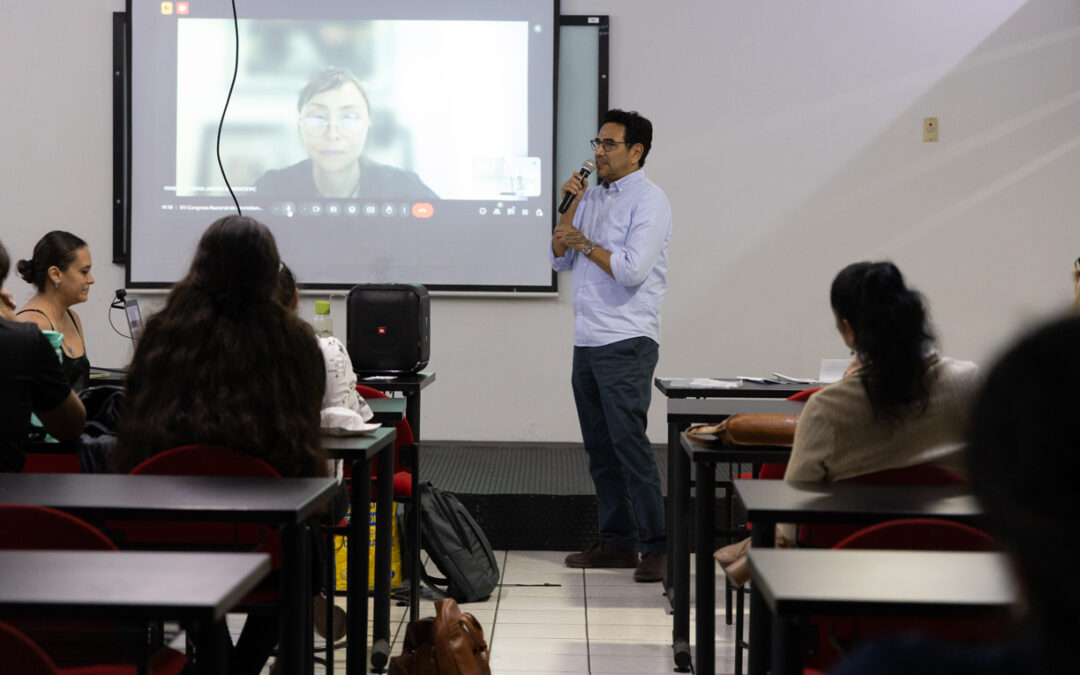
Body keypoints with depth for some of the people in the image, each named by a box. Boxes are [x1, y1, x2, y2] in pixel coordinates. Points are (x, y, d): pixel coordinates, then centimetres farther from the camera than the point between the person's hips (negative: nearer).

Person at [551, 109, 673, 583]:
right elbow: (560, 259, 16)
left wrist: (583, 242, -10)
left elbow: (632, 269, -19)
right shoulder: (593, 197, 16)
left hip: (626, 343, -8)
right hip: (587, 341, 8)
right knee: (599, 446, 10)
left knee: (628, 441, -11)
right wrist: (570, 207, 5)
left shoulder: (648, 201, -8)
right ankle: (617, 542, 17)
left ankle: (658, 547, -7)